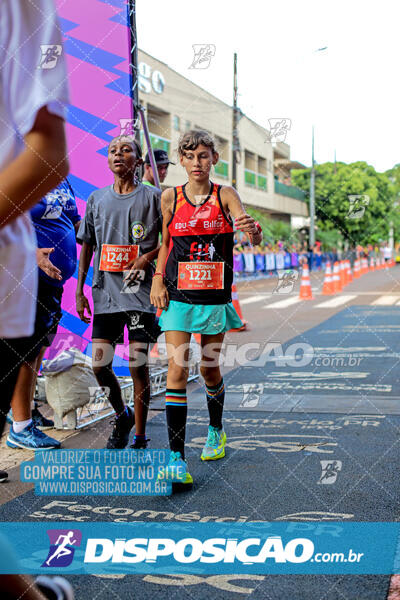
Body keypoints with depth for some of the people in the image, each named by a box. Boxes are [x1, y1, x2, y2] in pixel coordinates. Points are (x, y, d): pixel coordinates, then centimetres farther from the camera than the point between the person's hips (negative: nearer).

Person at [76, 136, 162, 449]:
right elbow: (87, 246, 14)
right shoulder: (97, 199, 11)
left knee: (138, 365, -2)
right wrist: (79, 291, 10)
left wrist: (147, 257, -12)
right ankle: (121, 414, 30)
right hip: (105, 293, 3)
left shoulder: (153, 197, 1)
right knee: (100, 365, 2)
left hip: (140, 292, -3)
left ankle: (140, 438, 12)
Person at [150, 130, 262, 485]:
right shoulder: (170, 198, 3)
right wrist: (158, 279, 3)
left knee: (209, 370, 12)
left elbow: (254, 237, -14)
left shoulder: (225, 196, -1)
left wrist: (254, 229, -37)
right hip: (178, 296, 0)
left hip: (215, 297, 0)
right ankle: (177, 459, -12)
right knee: (177, 370, -11)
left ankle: (216, 431, 40)